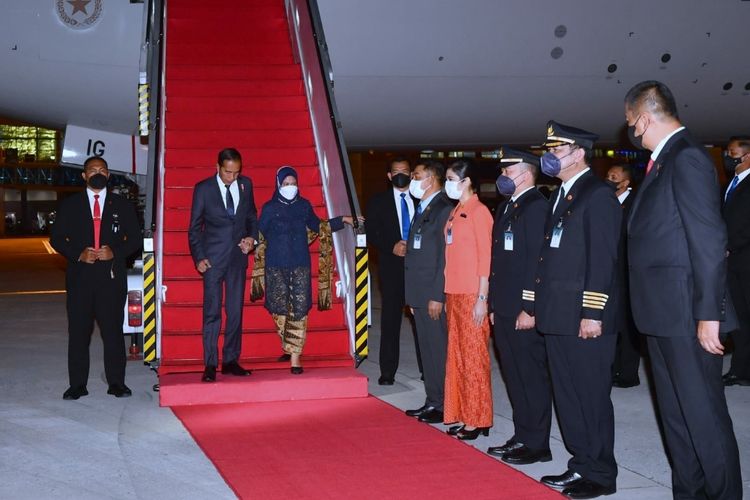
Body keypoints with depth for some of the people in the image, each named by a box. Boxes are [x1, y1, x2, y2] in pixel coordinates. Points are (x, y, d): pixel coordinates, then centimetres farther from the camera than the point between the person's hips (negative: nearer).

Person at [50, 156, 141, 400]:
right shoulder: (69, 204, 10)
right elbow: (56, 238, 7)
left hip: (112, 276, 0)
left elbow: (135, 238, 8)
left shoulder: (122, 205, 10)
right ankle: (78, 384, 9)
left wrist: (115, 252, -9)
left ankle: (116, 383, 7)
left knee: (113, 330, -1)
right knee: (78, 331, 2)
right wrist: (78, 254, -9)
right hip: (80, 276, 1)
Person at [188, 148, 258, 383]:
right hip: (213, 257, -3)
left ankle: (231, 361, 15)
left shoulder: (245, 184, 5)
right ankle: (210, 365, 1)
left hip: (238, 255, 3)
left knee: (236, 311, 6)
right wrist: (199, 258, -8)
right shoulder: (203, 188, -4)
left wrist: (252, 237, -2)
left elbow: (252, 215, 17)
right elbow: (194, 227, -1)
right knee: (212, 312, -3)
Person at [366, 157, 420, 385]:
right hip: (392, 266, 0)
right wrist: (392, 247, -12)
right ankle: (388, 371, 8)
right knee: (390, 319, 3)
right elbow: (371, 234, 2)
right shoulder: (379, 202, 6)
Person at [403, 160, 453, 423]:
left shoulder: (444, 209, -12)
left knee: (438, 350, -2)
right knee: (427, 349, 13)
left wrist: (437, 295, -20)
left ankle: (443, 406, 7)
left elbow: (445, 256, -17)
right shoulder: (422, 209, 17)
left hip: (433, 293, -9)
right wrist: (413, 297, 15)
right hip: (418, 293, 9)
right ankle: (432, 401, 21)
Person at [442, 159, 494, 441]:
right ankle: (463, 415, 20)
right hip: (454, 293, 8)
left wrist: (482, 298, -16)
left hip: (472, 295, -8)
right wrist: (447, 296, 13)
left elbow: (485, 256, -13)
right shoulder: (455, 212, 14)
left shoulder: (478, 211, -10)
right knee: (457, 354, 11)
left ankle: (477, 420, 8)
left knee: (473, 356, -1)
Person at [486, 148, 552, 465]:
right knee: (514, 376, 14)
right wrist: (494, 305, 17)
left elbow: (537, 260, -18)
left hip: (524, 312, -9)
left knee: (532, 377, -1)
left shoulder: (536, 206, -12)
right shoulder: (505, 208, 17)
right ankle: (522, 437, 24)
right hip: (504, 309, 9)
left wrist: (529, 308, -21)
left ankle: (537, 444, 8)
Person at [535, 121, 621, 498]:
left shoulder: (598, 195, -10)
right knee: (567, 395, 13)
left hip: (584, 318, -9)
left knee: (591, 395, -1)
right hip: (558, 317, 9)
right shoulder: (560, 196, 18)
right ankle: (581, 464, 24)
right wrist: (538, 306, 16)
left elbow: (603, 259, -16)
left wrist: (593, 313, -20)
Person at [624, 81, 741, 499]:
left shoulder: (687, 158, -14)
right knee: (675, 413, 16)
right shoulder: (664, 160, 15)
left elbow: (709, 241, -20)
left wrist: (708, 314, -21)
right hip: (665, 314, 10)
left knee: (704, 415, -2)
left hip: (687, 313, -10)